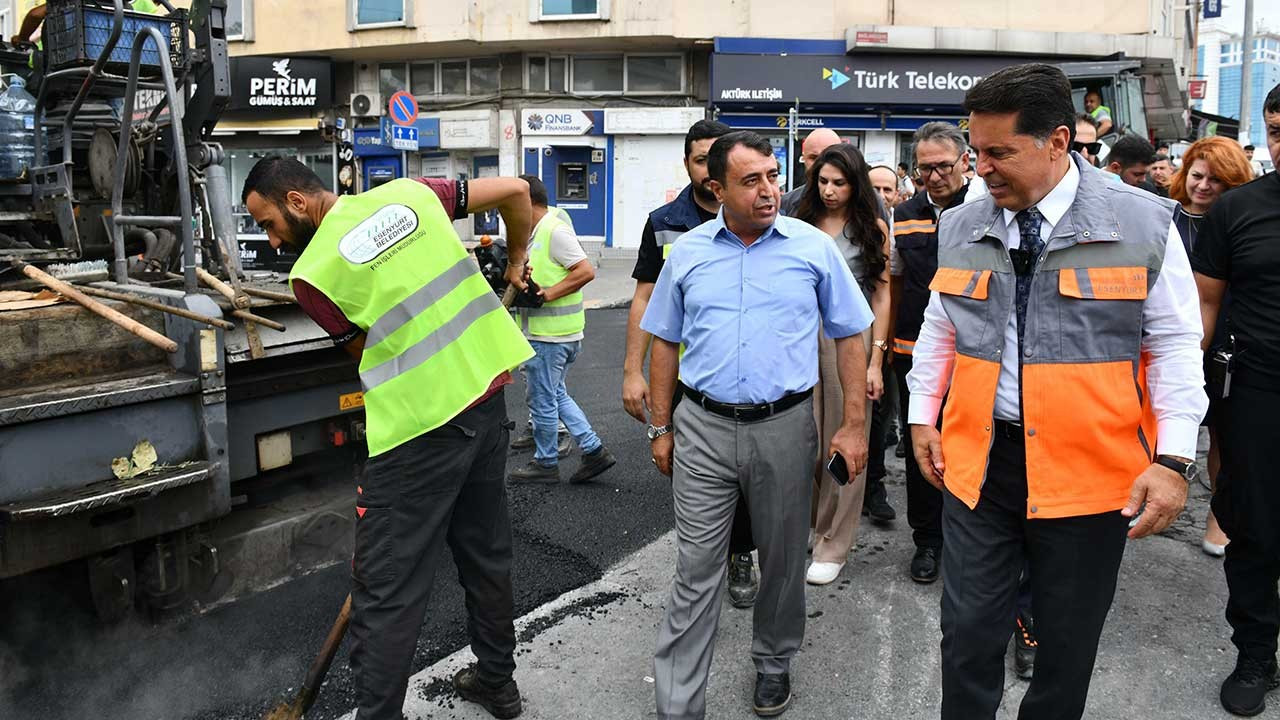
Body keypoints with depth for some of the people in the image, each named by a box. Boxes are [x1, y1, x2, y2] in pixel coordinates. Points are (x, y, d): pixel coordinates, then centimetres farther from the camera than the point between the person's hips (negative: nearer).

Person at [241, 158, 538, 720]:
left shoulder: (313, 273, -7)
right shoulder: (408, 194, 5)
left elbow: (367, 351, 5)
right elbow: (515, 190, 8)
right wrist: (515, 262, 23)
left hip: (421, 426, -7)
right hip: (487, 398, 7)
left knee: (386, 593, 3)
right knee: (486, 551, 21)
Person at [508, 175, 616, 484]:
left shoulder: (554, 230, -16)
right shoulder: (538, 233, 16)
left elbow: (586, 271, -22)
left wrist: (548, 293, -21)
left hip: (550, 335, -10)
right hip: (549, 331, 10)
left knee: (541, 399, 2)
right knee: (557, 395, 17)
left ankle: (545, 463, 16)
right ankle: (594, 450, 18)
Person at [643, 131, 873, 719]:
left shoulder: (814, 247, -1)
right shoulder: (688, 252, 3)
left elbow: (849, 337, 4)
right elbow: (665, 342, 10)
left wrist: (854, 426, -1)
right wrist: (661, 429, 8)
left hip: (784, 427, 0)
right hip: (702, 428, 0)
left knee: (782, 561, 15)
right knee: (696, 568, 2)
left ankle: (774, 665, 39)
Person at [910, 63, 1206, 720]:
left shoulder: (1144, 224, -6)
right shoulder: (959, 228, 3)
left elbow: (1174, 346, -3)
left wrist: (1173, 459, -9)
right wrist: (923, 416, 13)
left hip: (1089, 470, -2)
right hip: (978, 460, 2)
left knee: (1067, 641, 13)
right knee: (969, 631, 8)